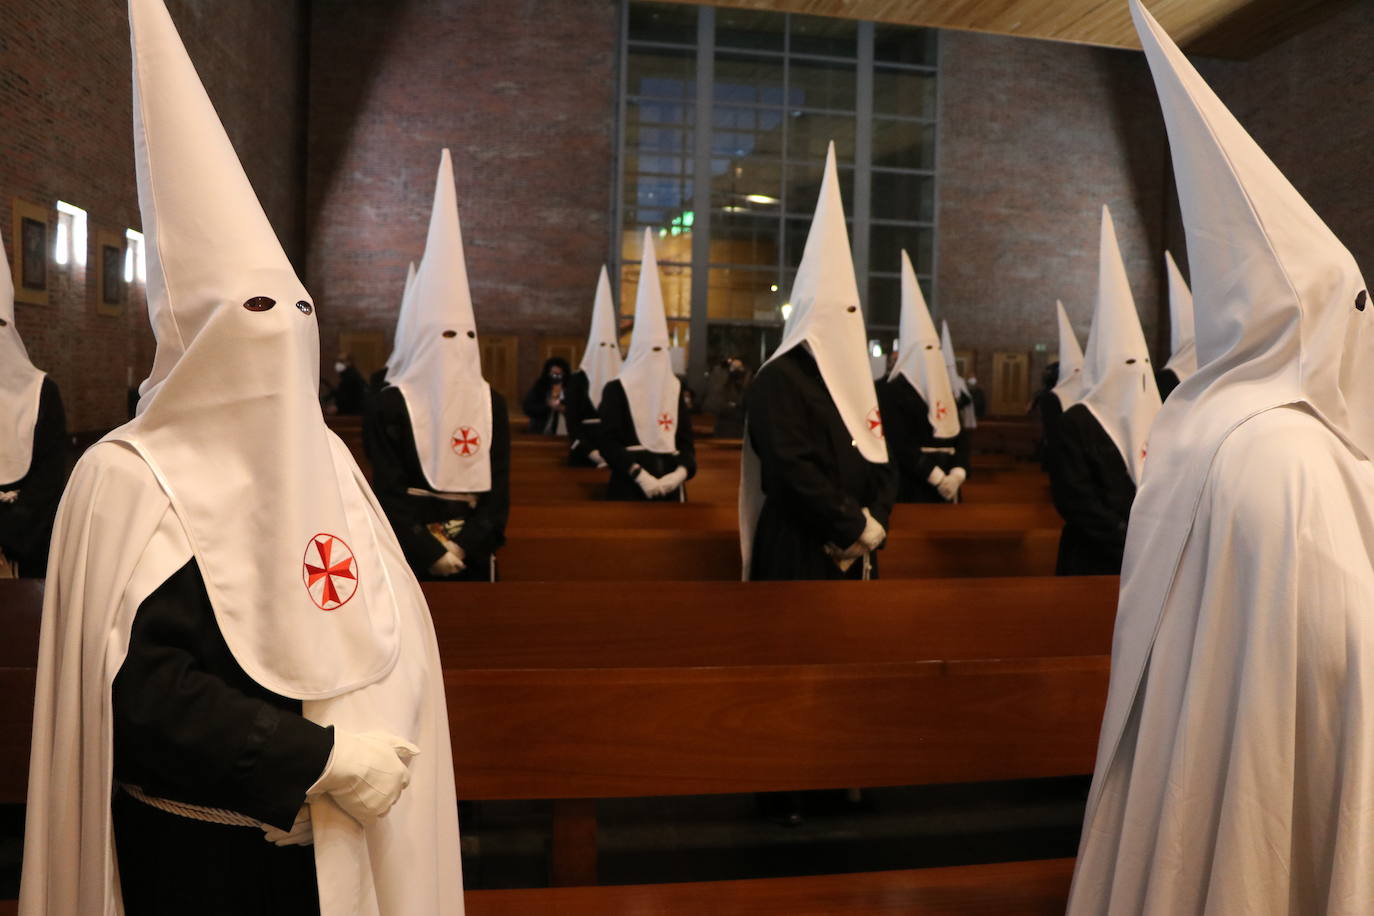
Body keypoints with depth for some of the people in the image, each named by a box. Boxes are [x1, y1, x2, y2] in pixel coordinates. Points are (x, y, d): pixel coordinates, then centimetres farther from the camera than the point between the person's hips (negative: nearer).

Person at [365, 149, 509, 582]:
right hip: (412, 561, -3)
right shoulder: (390, 406, -4)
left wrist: (464, 546, -10)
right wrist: (433, 553, -14)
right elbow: (388, 493, -7)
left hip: (473, 559, 3)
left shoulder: (491, 403, 4)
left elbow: (499, 486, 2)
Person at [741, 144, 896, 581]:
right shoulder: (778, 381, -11)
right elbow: (792, 469, -20)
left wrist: (874, 522, -6)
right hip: (798, 550, -8)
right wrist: (857, 526, -14)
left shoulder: (855, 379, 14)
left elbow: (881, 461, 12)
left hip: (855, 552, 8)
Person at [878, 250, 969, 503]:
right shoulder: (890, 390, -7)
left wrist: (957, 474, -7)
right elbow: (899, 444, -14)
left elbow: (959, 435, 11)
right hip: (911, 489, -6)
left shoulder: (944, 388, 14)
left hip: (946, 487, 7)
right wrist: (936, 477, -18)